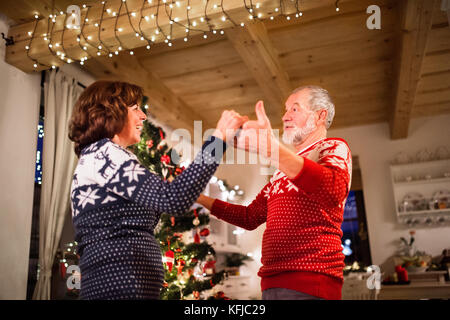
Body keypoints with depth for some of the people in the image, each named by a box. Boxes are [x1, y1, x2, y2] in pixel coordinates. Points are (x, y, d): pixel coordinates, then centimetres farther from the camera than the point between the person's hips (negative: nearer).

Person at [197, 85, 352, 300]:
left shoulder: (333, 147, -1)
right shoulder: (283, 171, 23)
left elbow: (333, 191, -25)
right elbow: (250, 217, 23)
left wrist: (271, 148, -37)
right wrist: (199, 197, 17)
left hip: (310, 283, -7)